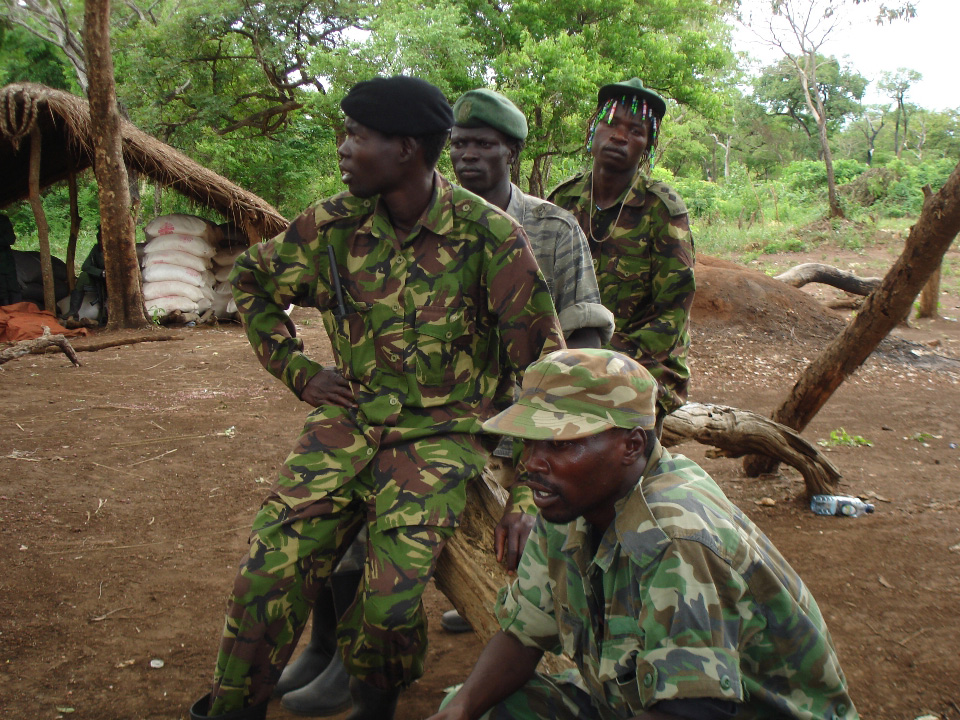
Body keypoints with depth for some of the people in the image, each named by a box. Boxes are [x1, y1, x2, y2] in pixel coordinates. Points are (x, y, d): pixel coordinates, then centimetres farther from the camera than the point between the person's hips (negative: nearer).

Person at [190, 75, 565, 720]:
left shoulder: (490, 236, -10)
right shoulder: (334, 224, 1)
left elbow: (541, 359, -6)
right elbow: (252, 281, 20)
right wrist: (298, 370, 10)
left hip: (444, 431, -3)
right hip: (351, 417, 3)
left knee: (391, 599, -20)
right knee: (272, 565, -15)